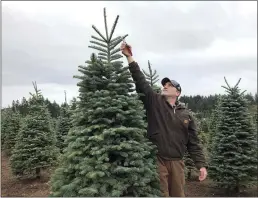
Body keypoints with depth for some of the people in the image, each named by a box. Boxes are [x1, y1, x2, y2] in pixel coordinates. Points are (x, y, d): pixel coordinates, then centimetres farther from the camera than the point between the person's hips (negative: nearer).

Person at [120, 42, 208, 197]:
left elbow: (193, 142, 7)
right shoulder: (154, 102, 0)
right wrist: (129, 57, -17)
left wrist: (201, 164, 2)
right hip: (157, 160, -2)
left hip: (177, 162, 2)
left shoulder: (185, 114, 5)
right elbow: (140, 81, -9)